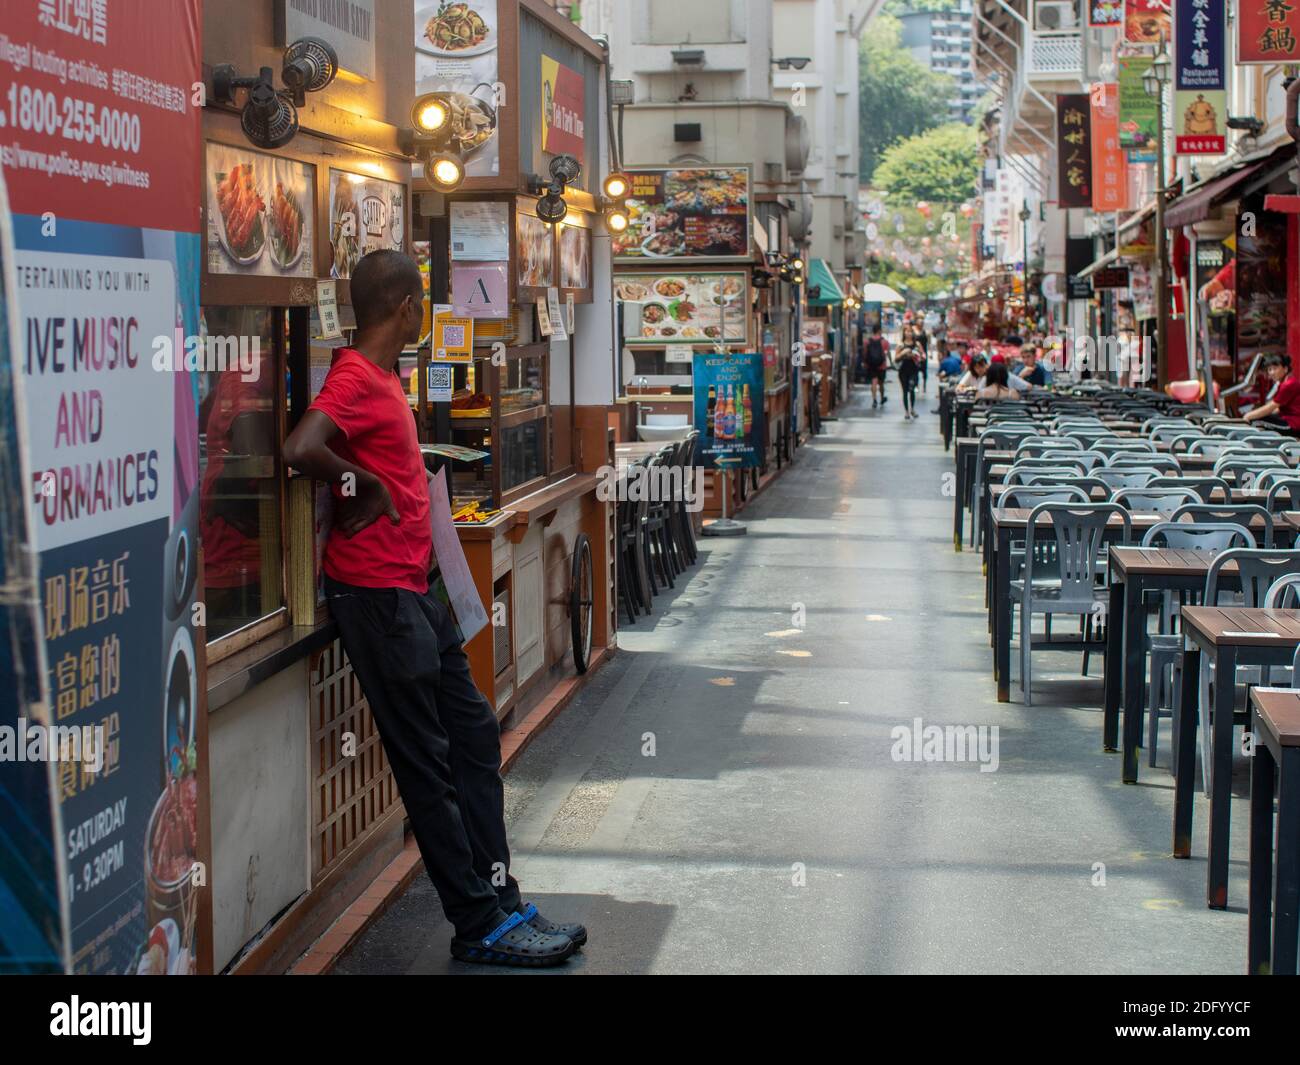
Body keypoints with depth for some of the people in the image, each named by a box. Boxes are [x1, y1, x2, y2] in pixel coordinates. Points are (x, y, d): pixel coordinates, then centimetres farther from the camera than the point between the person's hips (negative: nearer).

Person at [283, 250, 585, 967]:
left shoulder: (382, 376, 14)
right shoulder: (356, 378, -17)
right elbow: (302, 450, -34)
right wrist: (364, 485, -18)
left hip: (411, 589, 10)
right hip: (376, 593, -10)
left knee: (474, 735, 13)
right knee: (427, 765, -2)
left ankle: (499, 901, 20)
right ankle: (480, 927, 6)